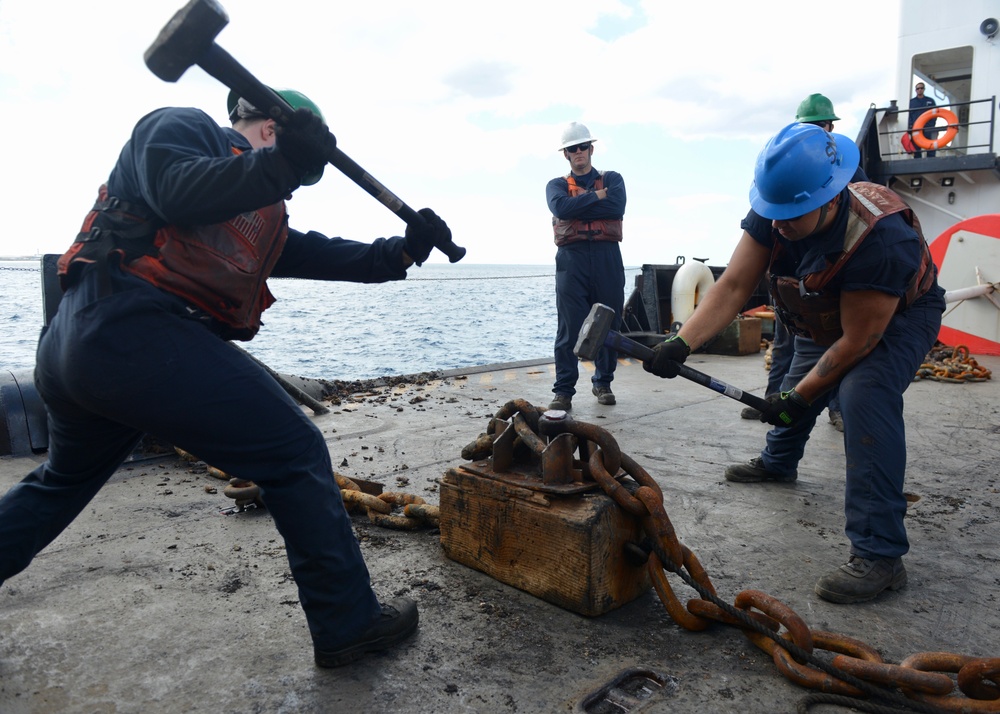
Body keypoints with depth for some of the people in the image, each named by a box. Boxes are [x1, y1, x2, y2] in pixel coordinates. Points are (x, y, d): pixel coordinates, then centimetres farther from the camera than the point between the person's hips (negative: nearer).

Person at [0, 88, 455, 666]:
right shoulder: (180, 126, 3)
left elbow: (316, 254, 15)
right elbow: (178, 193, -18)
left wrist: (401, 251, 7)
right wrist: (279, 164, -27)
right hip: (134, 330, -11)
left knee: (63, 481, 32)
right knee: (296, 454, -8)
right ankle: (348, 624, 0)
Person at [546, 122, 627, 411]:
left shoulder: (612, 179, 17)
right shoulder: (557, 185, 17)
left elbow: (617, 207, -6)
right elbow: (560, 207, -8)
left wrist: (578, 206, -5)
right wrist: (597, 196, -5)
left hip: (607, 257, 1)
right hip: (572, 257, -1)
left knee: (608, 325, 5)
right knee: (569, 327, -6)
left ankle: (603, 383, 19)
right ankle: (563, 391, -3)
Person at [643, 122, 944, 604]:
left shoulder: (879, 239, -41)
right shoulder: (774, 213, -25)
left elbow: (857, 341, -34)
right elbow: (733, 287, -27)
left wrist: (796, 399, -28)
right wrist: (681, 342, -40)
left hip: (899, 316, -7)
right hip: (826, 320, 7)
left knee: (865, 395, -31)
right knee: (799, 385, 21)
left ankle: (880, 555, -26)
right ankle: (778, 463, 54)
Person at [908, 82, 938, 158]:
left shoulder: (930, 101, 16)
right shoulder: (911, 101, 15)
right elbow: (909, 115, 8)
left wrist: (932, 124, -5)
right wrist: (911, 125, -6)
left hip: (928, 129, 0)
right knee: (916, 149, -1)